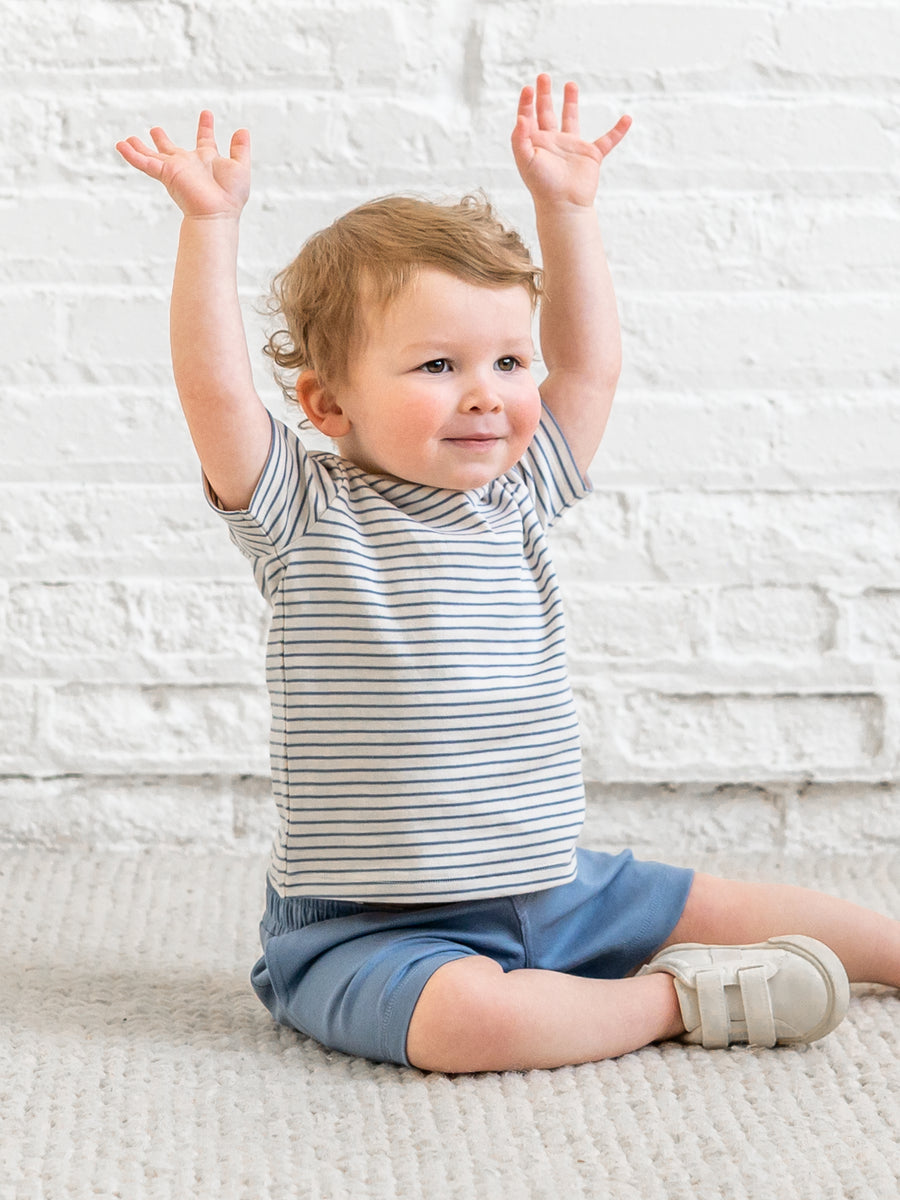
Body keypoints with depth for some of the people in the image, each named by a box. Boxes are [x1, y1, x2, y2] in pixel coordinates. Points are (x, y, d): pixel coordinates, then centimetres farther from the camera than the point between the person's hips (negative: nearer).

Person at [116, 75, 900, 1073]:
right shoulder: (307, 517, -10)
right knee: (466, 1016, -35)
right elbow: (214, 387, -23)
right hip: (367, 929, -6)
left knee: (722, 909, 12)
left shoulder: (516, 500, 7)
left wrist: (566, 206, 12)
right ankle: (673, 1000, -15)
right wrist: (210, 225, -27)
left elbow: (590, 362, 15)